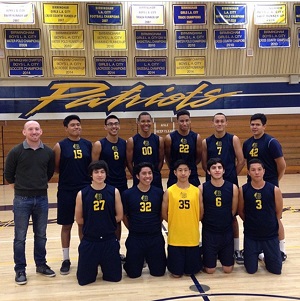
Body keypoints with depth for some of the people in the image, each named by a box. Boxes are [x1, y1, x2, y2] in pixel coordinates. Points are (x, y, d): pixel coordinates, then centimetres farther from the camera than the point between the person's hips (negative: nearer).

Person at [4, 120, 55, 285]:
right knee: (20, 237, 6)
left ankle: (41, 265, 29)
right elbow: (8, 174, 1)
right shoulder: (16, 152, -8)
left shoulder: (48, 152, 0)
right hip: (22, 200, -2)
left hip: (42, 199, 3)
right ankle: (20, 270, 19)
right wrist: (20, 187, 6)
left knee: (41, 235, 14)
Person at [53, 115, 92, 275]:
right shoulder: (60, 146, -3)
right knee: (66, 225, 8)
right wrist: (68, 173, -9)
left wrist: (91, 180, 0)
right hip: (66, 191, -2)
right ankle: (66, 259, 21)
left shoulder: (88, 145, 5)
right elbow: (56, 168, 0)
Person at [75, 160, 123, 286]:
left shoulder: (114, 192, -5)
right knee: (84, 280, 7)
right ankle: (95, 265, 37)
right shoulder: (82, 194, -7)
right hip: (89, 241, 0)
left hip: (109, 240, 1)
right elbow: (79, 220, 0)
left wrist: (102, 223, -1)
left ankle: (104, 265, 40)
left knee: (115, 277, 9)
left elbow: (119, 216, 0)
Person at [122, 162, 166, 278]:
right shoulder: (127, 194, -8)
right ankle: (141, 260, 37)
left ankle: (149, 258, 38)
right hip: (135, 238, -1)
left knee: (158, 272, 8)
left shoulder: (159, 192, -3)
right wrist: (133, 229, 5)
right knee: (134, 273, 5)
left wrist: (156, 227, 8)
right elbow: (124, 216, 3)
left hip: (156, 237, 1)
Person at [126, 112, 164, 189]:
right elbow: (129, 162, 0)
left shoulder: (159, 139, 1)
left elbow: (161, 160, 7)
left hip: (156, 179, 2)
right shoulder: (132, 140, -4)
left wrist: (155, 173, 3)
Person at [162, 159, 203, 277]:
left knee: (191, 271, 11)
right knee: (176, 273, 7)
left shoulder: (196, 191, -2)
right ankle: (172, 262, 36)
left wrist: (190, 223, 6)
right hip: (175, 238, -1)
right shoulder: (169, 191, -7)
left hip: (192, 238, 1)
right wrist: (176, 223, 6)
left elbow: (201, 214, 6)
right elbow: (164, 214, 1)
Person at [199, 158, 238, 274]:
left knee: (227, 269, 8)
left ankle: (221, 255, 37)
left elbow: (233, 210, 3)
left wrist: (224, 222, 8)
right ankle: (213, 255, 35)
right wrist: (209, 222, 4)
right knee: (210, 270, 5)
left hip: (227, 232, 1)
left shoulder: (233, 188, -7)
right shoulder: (202, 188, -10)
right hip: (209, 232, -1)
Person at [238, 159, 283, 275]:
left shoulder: (274, 190, -11)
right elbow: (241, 211, 2)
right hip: (250, 236, 0)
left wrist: (270, 225, 8)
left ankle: (266, 254, 36)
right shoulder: (243, 190, -11)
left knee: (276, 269, 7)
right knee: (251, 270, 6)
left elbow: (279, 212, 3)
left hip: (270, 235, 0)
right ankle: (255, 254, 35)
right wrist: (251, 223, 5)